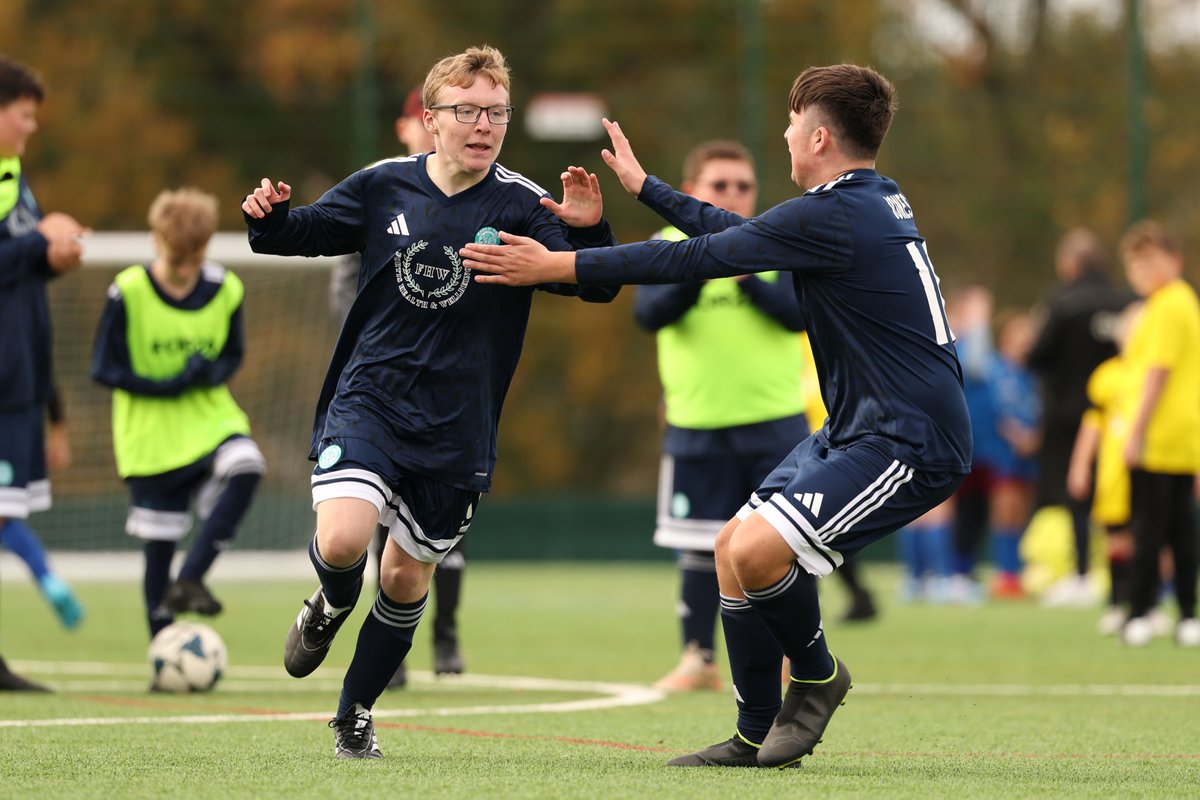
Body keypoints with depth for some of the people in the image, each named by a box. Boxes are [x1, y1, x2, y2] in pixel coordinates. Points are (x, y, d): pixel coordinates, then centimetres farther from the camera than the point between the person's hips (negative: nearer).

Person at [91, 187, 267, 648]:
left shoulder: (225, 290, -4)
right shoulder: (129, 292, -13)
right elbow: (105, 369, -10)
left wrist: (212, 373, -15)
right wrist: (168, 386, -21)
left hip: (209, 417, 2)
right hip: (150, 435, -2)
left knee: (245, 467, -30)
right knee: (158, 545, 0)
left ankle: (190, 579, -22)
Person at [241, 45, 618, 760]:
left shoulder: (521, 206, -8)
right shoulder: (382, 188, -2)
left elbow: (595, 287, -15)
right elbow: (300, 234, 11)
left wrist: (589, 231, -34)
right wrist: (269, 217, -11)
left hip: (458, 428, 0)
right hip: (368, 400, 0)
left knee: (408, 579, 11)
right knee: (342, 541, -23)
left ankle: (356, 715, 33)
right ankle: (332, 607, 14)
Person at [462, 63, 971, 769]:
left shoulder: (834, 217, -18)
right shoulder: (876, 201, 13)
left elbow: (699, 259, -15)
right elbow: (736, 234, 26)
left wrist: (556, 266, -9)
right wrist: (645, 187, 36)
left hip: (911, 443, -11)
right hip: (859, 429, 11)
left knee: (756, 550, -23)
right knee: (734, 546, 11)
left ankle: (818, 677, 3)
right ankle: (756, 738, 19)